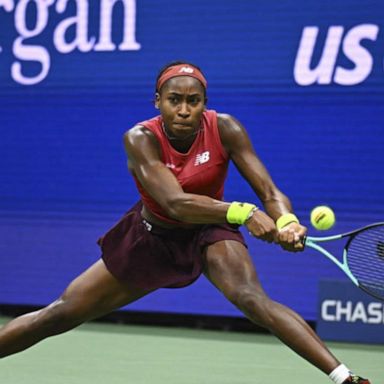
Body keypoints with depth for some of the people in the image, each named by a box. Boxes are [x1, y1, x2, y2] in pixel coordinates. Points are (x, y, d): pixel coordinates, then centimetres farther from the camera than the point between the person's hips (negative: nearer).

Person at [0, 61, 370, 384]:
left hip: (209, 232, -1)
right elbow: (175, 203, -39)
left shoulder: (225, 129, -21)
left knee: (251, 298, -31)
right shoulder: (141, 139, -25)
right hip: (152, 235, 1)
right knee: (60, 314, 3)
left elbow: (269, 192, -23)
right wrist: (242, 212, -53)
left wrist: (287, 222, -47)